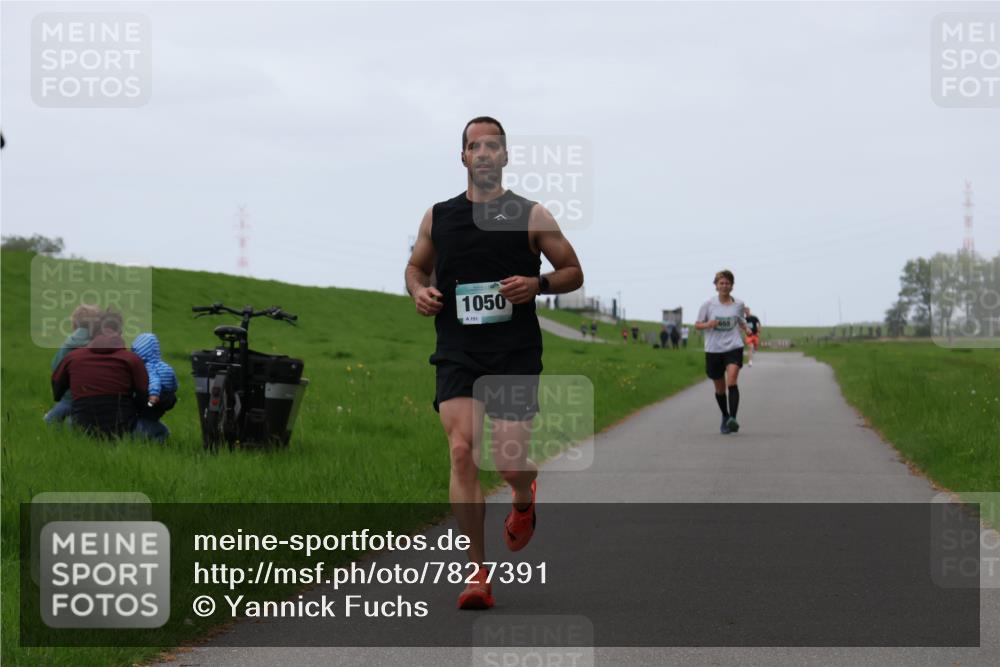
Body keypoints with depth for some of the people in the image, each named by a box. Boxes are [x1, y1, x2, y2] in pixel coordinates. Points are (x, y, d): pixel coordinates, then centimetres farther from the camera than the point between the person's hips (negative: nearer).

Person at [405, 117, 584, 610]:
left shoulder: (531, 216, 3)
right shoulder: (438, 217, 9)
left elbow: (573, 272, 8)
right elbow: (417, 266, 24)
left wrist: (538, 284, -12)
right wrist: (419, 291, 1)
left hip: (515, 355, -1)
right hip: (457, 353, 1)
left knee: (509, 462, -5)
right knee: (462, 451, -15)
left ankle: (524, 498, 36)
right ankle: (478, 574, -11)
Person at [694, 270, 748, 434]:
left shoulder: (738, 304, 5)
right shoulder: (708, 304, 1)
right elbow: (697, 325, 7)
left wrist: (747, 328, 2)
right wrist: (708, 324, -14)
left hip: (734, 348, -1)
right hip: (713, 349, 1)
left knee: (732, 382, -23)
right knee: (720, 388, 11)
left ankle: (733, 418, -31)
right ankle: (725, 416, 34)